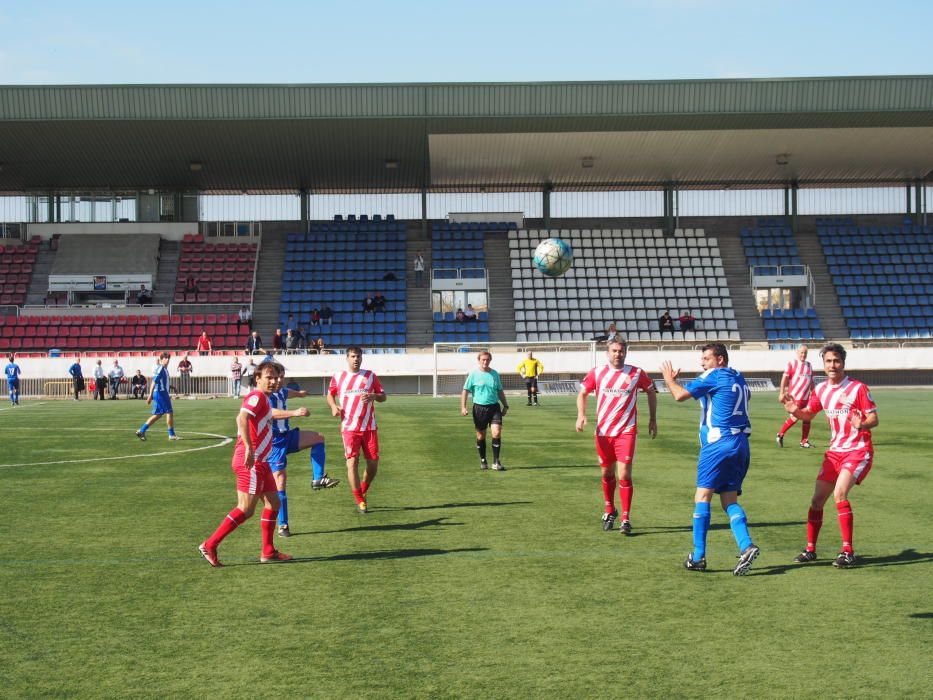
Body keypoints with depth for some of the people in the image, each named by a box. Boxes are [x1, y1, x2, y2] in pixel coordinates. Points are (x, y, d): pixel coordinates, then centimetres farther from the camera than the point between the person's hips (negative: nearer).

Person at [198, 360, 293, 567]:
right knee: (246, 510, -9)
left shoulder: (264, 399, 19)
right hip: (251, 462, -10)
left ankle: (268, 552, 18)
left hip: (260, 462, 10)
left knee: (273, 504, 13)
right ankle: (209, 545, -4)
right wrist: (249, 448, -34)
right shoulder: (257, 397, -12)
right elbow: (242, 418, -28)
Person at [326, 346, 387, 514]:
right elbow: (330, 394, 19)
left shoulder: (370, 376, 7)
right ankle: (360, 501, 1)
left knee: (373, 463, 1)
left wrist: (373, 396, -14)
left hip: (369, 427, 2)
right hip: (349, 427, -1)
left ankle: (362, 492, 28)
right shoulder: (338, 377, 6)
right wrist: (334, 406, -2)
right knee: (352, 462, -9)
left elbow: (383, 396, 8)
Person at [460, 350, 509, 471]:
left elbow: (500, 391, 18)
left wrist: (505, 406, 15)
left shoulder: (495, 374, 8)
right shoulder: (473, 374, -1)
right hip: (479, 407, -2)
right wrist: (463, 407, -9)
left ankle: (496, 462, -6)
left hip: (494, 407, 2)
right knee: (481, 435, 7)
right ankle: (483, 461, 23)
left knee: (497, 432, -13)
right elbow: (465, 391, 0)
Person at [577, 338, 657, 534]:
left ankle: (626, 519, -4)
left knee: (624, 475, -11)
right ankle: (609, 511, 34)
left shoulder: (637, 373, -2)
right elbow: (583, 393, 8)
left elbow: (651, 392, 13)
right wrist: (581, 414, -10)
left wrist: (653, 419, 13)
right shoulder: (597, 373, 0)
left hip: (626, 431, -2)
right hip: (603, 431, 2)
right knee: (607, 473, 14)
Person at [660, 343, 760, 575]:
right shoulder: (738, 378, 17)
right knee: (729, 499, 9)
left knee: (702, 495, -3)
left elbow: (680, 395, -10)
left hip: (718, 442, -8)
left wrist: (669, 378, 9)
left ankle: (698, 557, -4)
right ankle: (746, 547, -10)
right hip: (741, 442, 8)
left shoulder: (713, 376, -6)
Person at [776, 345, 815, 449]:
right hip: (794, 396, -6)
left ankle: (804, 441, 12)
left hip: (806, 397, 6)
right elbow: (784, 378, -8)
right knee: (794, 418, -7)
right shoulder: (792, 364, -5)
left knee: (807, 419, 4)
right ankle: (780, 435, 12)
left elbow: (811, 381, 18)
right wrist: (781, 393, -14)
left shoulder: (809, 366, 13)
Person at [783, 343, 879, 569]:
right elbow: (808, 415, 17)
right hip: (834, 451, 6)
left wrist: (861, 425, -34)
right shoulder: (821, 389, 5)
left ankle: (848, 552, -15)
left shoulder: (858, 388, -12)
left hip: (858, 451, -6)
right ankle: (810, 549, 18)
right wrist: (795, 411, -5)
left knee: (840, 494, -23)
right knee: (817, 499, 4)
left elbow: (874, 419, -11)